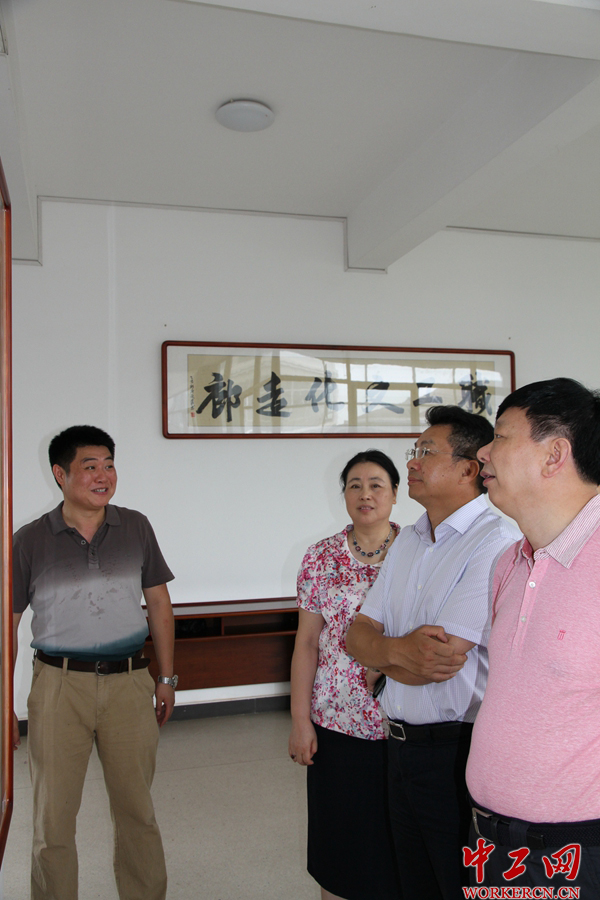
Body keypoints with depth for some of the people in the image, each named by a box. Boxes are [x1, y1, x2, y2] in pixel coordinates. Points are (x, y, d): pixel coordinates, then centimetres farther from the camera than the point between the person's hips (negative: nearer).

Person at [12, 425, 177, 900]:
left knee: (137, 808, 15)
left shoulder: (136, 527, 2)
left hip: (129, 682, 2)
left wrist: (166, 678, 8)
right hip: (60, 684, -1)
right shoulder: (31, 540, -3)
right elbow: (9, 620, 1)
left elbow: (159, 602, 8)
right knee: (53, 814, 8)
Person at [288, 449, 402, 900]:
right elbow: (307, 642, 2)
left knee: (398, 837, 10)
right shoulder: (321, 557, 1)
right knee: (341, 838, 11)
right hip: (336, 723, 1)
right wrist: (300, 720, 0)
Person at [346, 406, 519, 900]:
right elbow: (359, 635, 4)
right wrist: (400, 649, -18)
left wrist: (381, 651, -6)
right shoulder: (407, 542, 8)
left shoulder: (495, 541, -18)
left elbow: (440, 662, -24)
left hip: (460, 752, -7)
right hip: (401, 744, 8)